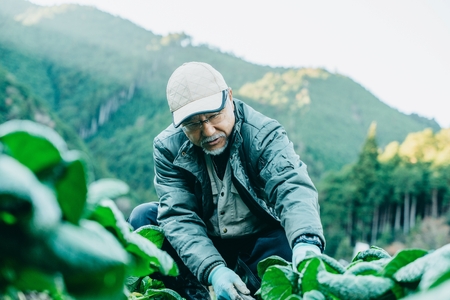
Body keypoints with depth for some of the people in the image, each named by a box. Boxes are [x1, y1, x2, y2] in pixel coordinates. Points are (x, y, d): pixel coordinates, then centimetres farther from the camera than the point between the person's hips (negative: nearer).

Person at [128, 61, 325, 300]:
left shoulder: (264, 135, -18)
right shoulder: (168, 148, -14)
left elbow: (293, 188, -35)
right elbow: (179, 217, -22)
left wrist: (307, 244, -56)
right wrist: (214, 271, -39)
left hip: (260, 243, -2)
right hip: (204, 245, 2)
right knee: (143, 217, -19)